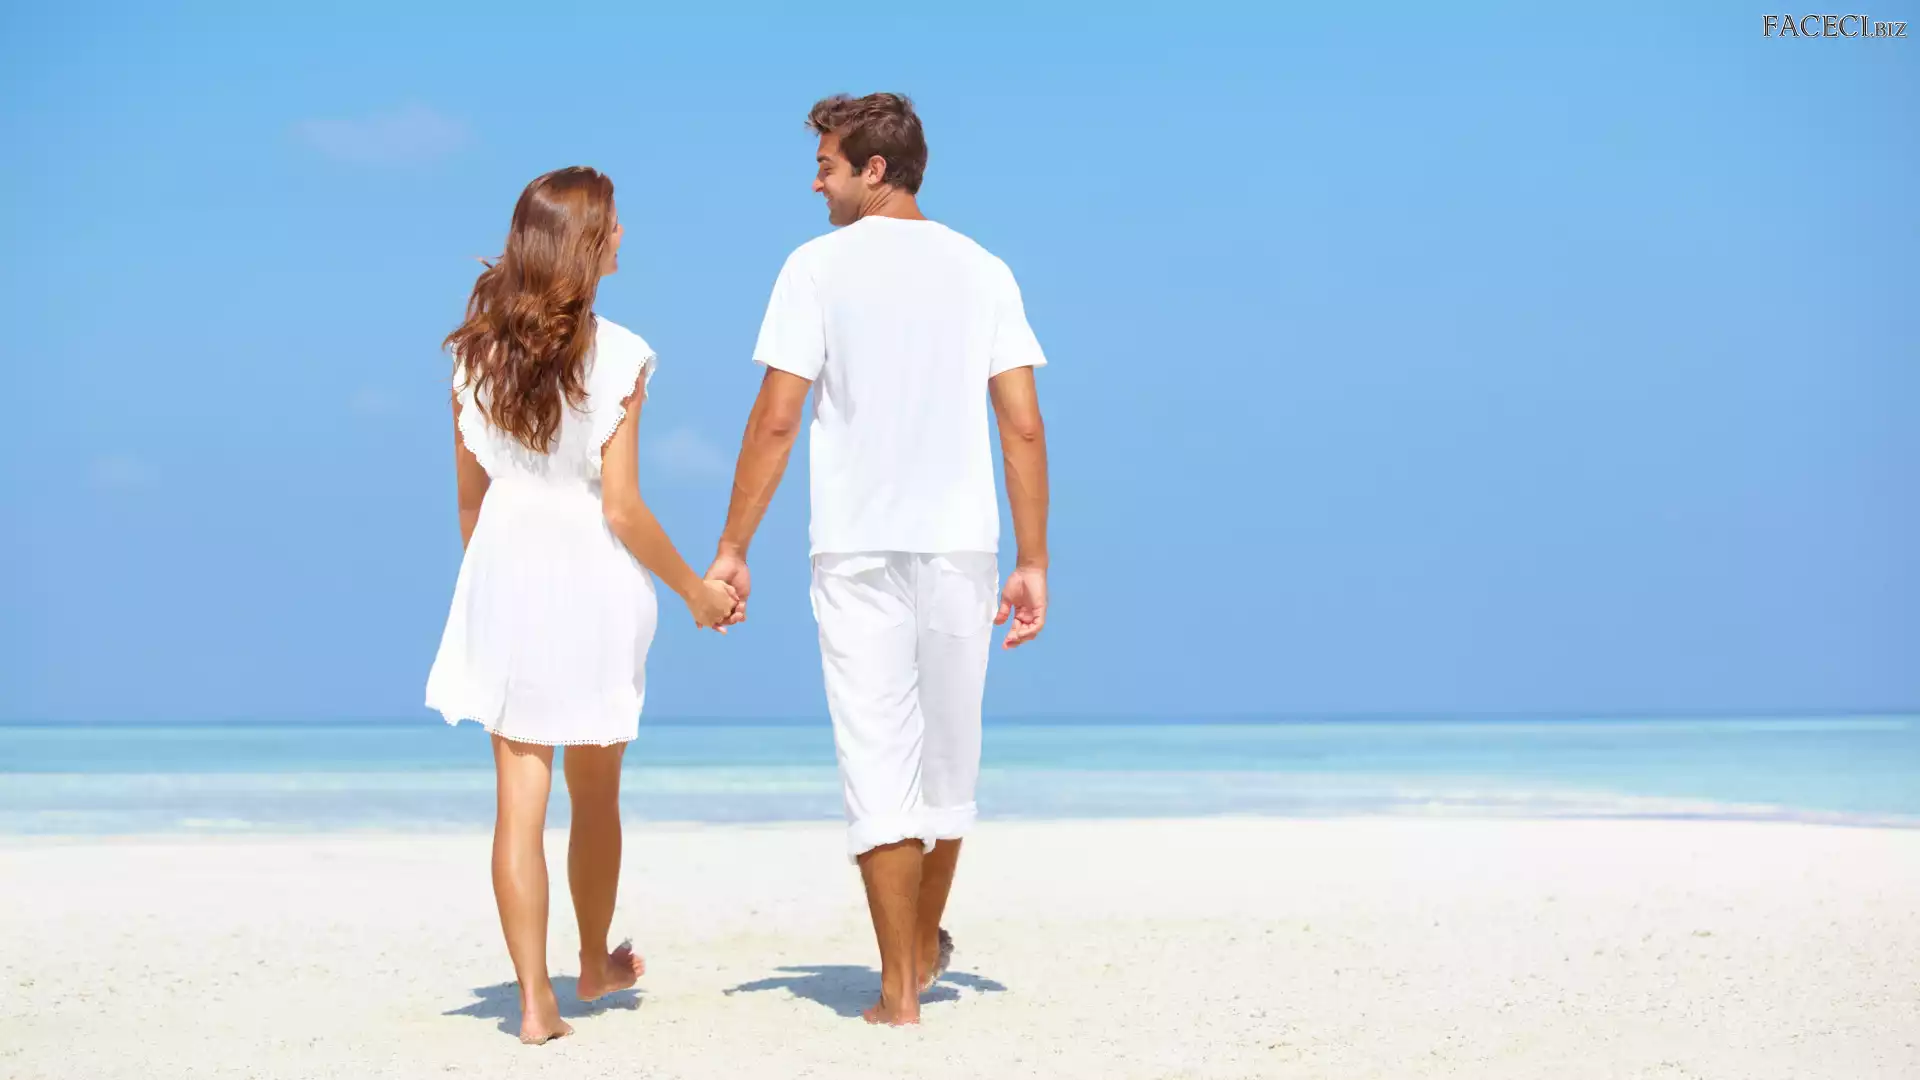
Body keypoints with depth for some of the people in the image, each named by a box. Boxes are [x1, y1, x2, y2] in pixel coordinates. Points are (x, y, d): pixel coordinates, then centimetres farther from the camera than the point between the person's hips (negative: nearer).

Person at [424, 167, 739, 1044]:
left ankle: (535, 999, 0)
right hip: (591, 579, -2)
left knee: (519, 799, 3)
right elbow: (622, 510, -12)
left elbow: (470, 498, 7)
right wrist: (695, 591, 0)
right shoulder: (615, 356, -12)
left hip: (505, 575, 3)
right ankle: (596, 963, 35)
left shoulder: (477, 350, 0)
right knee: (595, 795, 17)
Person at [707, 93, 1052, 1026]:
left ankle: (900, 987, -1)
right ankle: (925, 945, 35)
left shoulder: (818, 267, -2)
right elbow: (1024, 425, 2)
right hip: (962, 545, 3)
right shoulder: (983, 271, 7)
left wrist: (732, 550, -1)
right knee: (948, 755, 17)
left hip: (858, 550, -3)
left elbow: (777, 419, -7)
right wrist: (1033, 563, 5)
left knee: (877, 760, 0)